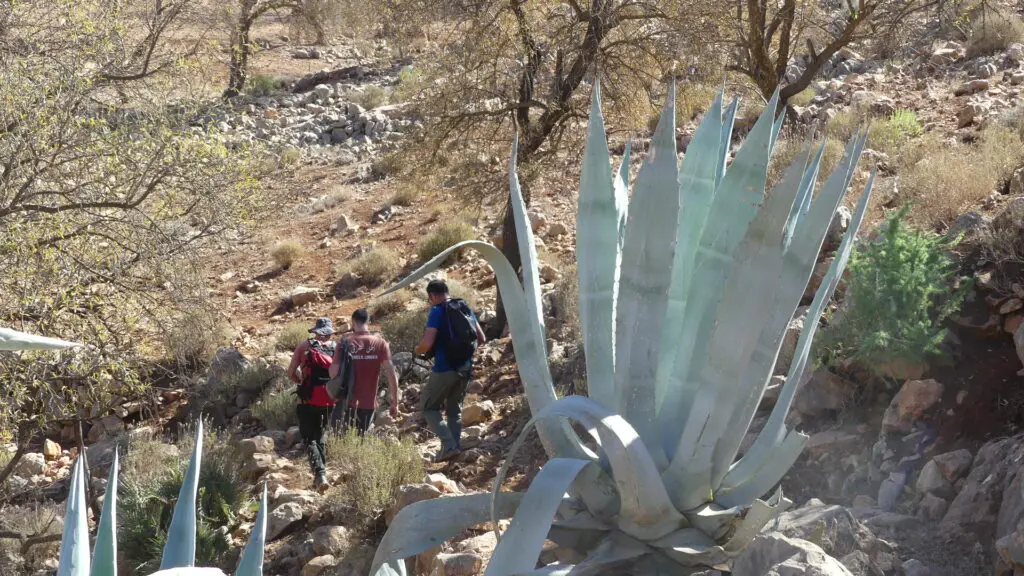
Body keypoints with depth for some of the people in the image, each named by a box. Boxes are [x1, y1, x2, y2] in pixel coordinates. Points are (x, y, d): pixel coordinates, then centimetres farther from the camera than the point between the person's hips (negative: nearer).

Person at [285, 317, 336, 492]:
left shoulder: (304, 346, 0)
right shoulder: (337, 348, 3)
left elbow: (291, 374, -3)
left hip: (307, 400, -2)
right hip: (328, 401, 2)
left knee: (309, 439, 1)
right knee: (319, 436, 20)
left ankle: (319, 473, -19)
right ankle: (321, 473, 19)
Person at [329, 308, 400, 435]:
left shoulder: (345, 343, -5)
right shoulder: (380, 343, -2)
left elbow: (333, 373, -10)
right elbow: (391, 373, -7)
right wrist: (395, 402, -2)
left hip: (347, 403, -1)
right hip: (369, 404, 2)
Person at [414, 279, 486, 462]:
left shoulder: (437, 312, -12)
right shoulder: (465, 308, 9)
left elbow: (427, 344, -19)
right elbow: (481, 339, 12)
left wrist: (418, 350, 2)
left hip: (445, 368, -7)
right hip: (465, 368, 7)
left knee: (428, 406, 6)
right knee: (454, 409, 18)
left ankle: (449, 446, -7)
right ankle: (455, 446, 15)